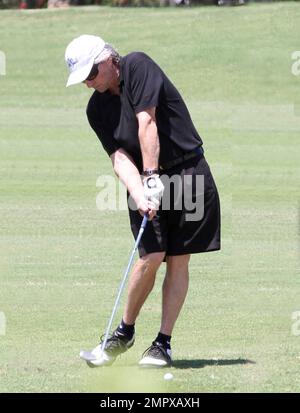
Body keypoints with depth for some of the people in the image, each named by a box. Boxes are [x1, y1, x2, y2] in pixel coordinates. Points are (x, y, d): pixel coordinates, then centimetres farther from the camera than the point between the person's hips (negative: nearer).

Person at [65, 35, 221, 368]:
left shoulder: (137, 66, -11)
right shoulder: (97, 109, 2)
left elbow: (147, 122, -18)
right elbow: (119, 157, -7)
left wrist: (152, 176, -22)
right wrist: (140, 194, -24)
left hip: (189, 171, -3)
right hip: (146, 180, 3)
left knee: (178, 261, -3)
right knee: (151, 256, -12)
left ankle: (163, 343, 1)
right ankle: (125, 331, 5)